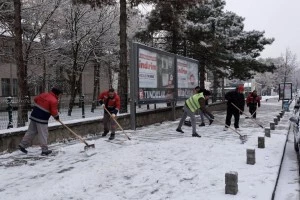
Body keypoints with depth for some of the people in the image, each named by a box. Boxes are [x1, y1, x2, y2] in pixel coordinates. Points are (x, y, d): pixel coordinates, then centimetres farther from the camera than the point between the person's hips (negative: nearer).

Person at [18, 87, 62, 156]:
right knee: (43, 134, 0)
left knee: (31, 132, 16)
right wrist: (57, 117, 6)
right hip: (41, 119, -8)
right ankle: (44, 150, 6)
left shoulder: (43, 94, 10)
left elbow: (35, 99, 24)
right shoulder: (54, 101, -14)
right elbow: (54, 112, -14)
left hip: (34, 116, 8)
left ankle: (22, 145, 20)